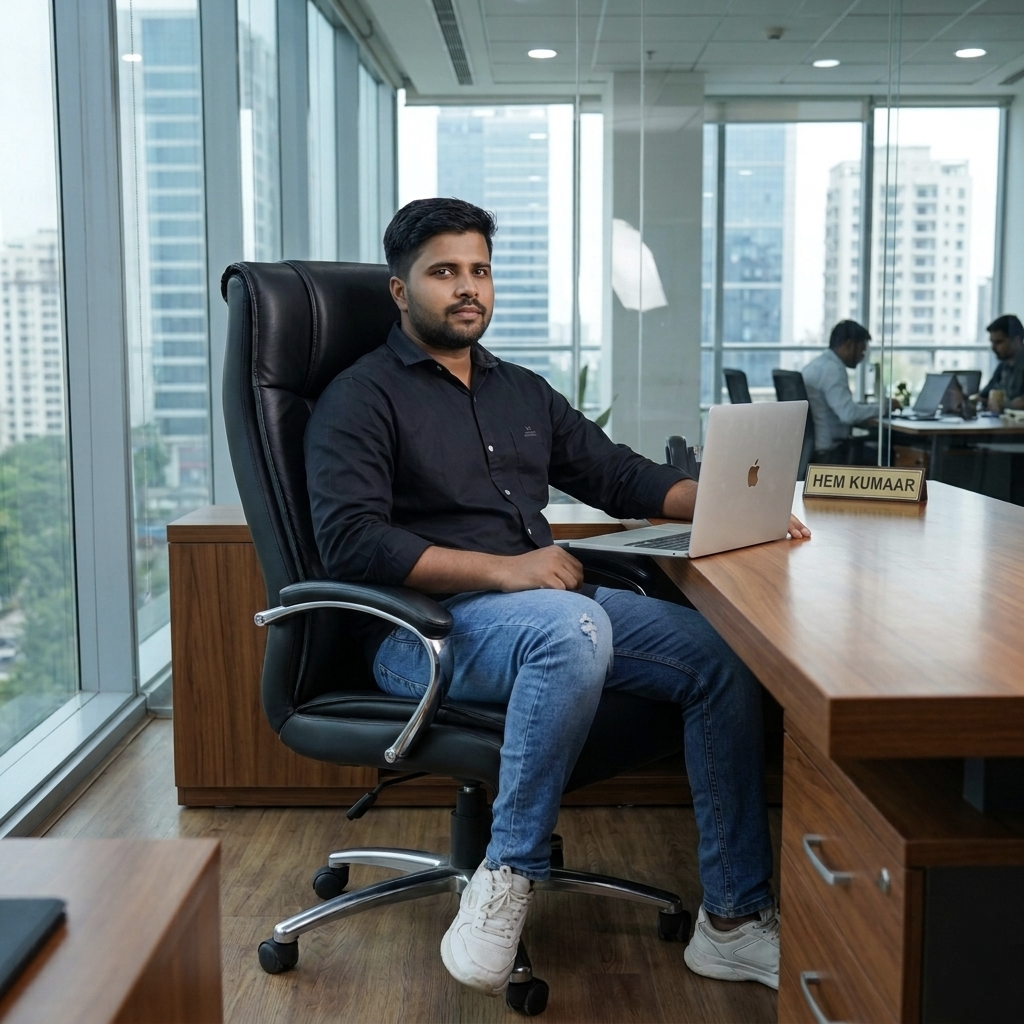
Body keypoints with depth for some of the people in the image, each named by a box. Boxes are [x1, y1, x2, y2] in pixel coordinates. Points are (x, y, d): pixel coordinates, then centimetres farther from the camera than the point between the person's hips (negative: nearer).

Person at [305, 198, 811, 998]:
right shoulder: (363, 398, 0)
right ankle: (511, 874, -20)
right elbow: (350, 540, -14)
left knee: (722, 655, -12)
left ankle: (734, 919, -4)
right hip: (425, 623, -7)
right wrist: (501, 571, -22)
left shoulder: (522, 391, 21)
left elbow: (621, 475, 21)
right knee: (572, 628, -38)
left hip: (551, 603, 7)